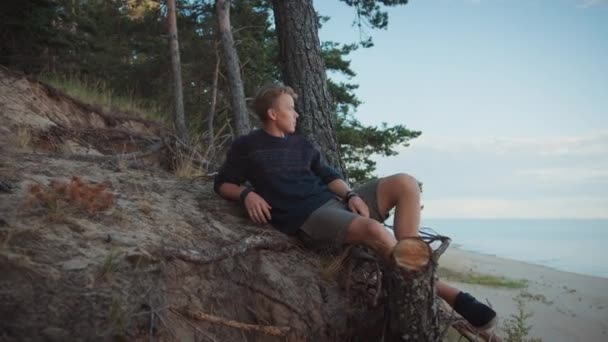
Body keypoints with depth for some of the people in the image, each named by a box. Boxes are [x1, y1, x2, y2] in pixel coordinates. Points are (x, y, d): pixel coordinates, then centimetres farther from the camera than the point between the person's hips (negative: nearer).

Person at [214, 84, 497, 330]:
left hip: (335, 202, 7)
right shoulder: (246, 147, 8)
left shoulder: (301, 144, 24)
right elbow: (222, 184, 12)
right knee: (374, 230, -35)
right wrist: (247, 194, -11)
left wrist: (350, 195, -1)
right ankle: (446, 294, -22)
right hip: (306, 218, -7)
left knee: (405, 184, -13)